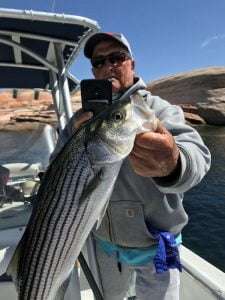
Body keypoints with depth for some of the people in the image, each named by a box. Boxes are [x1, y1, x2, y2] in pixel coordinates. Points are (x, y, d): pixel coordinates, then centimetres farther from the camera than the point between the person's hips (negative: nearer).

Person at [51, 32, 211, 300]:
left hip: (155, 246, -3)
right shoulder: (83, 117, -2)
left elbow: (195, 155, -33)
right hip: (103, 240, 4)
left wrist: (172, 164, -57)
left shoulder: (158, 109, -15)